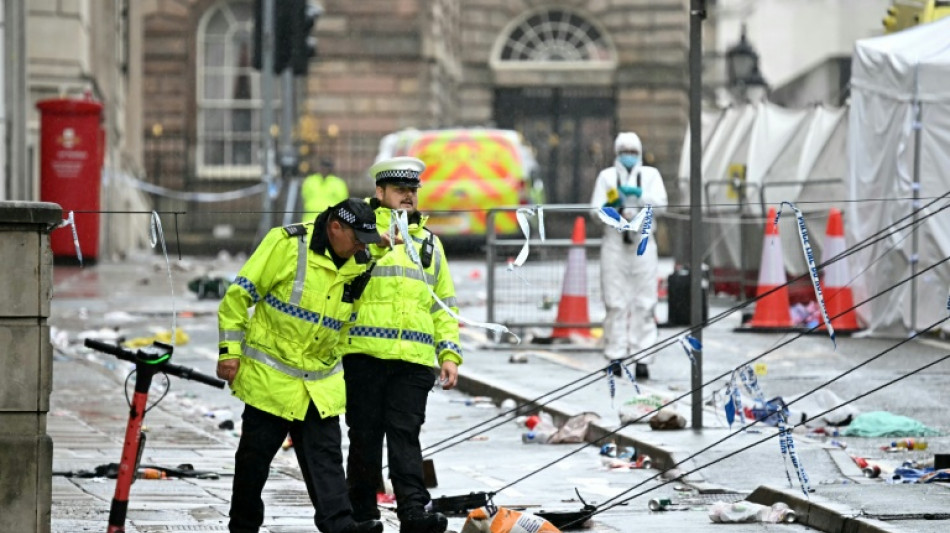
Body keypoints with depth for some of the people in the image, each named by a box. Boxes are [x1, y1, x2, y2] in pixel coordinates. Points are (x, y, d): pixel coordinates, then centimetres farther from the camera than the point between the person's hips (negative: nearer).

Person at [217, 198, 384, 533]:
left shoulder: (357, 264, 3)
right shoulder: (287, 244, -14)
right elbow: (239, 295, -10)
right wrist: (229, 351, -11)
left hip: (321, 383, 5)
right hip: (270, 376, -5)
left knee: (326, 455, -4)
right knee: (255, 455, 5)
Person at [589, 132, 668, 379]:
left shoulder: (650, 174, 11)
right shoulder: (607, 176, 11)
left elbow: (660, 204, -2)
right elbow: (595, 210, 6)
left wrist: (639, 194, -18)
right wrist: (610, 205, -15)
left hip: (643, 244, 0)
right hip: (614, 244, 0)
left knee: (644, 304, -4)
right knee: (616, 303, -3)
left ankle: (643, 358, -5)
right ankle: (615, 356, 1)